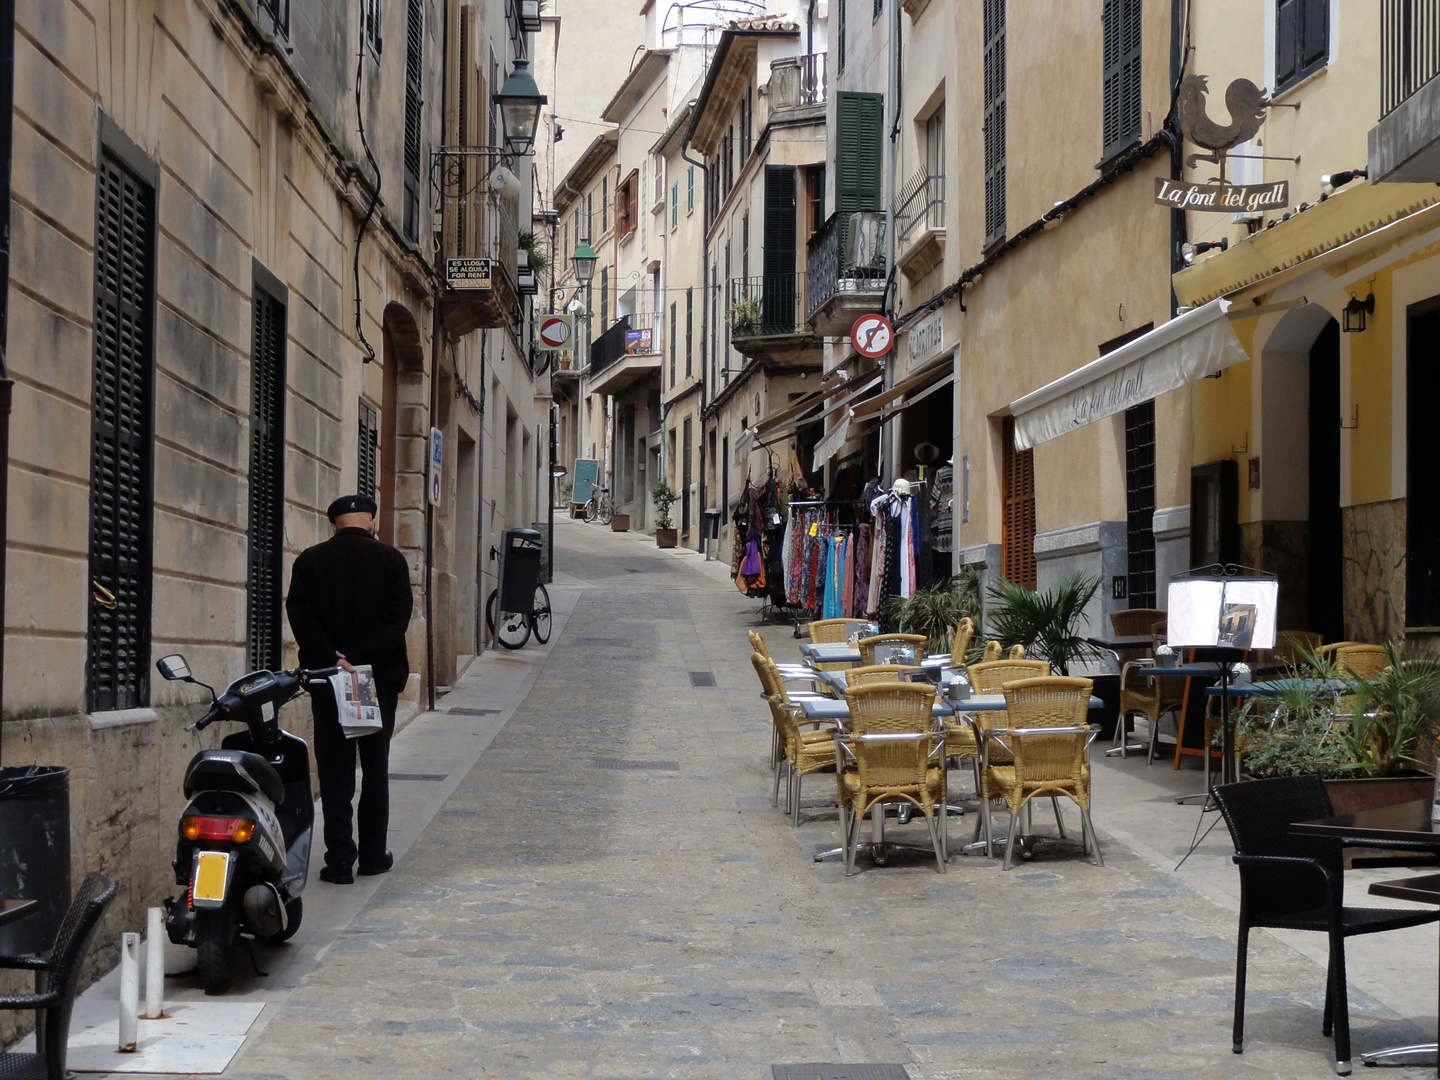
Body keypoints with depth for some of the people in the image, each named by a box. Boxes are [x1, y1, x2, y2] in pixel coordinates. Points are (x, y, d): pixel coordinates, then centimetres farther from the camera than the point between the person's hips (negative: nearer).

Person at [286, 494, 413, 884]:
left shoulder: (310, 561, 2)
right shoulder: (390, 559, 0)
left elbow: (300, 615, -8)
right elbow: (398, 615, -10)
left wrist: (330, 658, -14)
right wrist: (361, 658, -15)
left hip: (327, 678, 0)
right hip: (380, 677, 0)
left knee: (335, 769, 3)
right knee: (376, 767, 11)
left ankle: (340, 858, -2)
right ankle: (373, 855, 14)